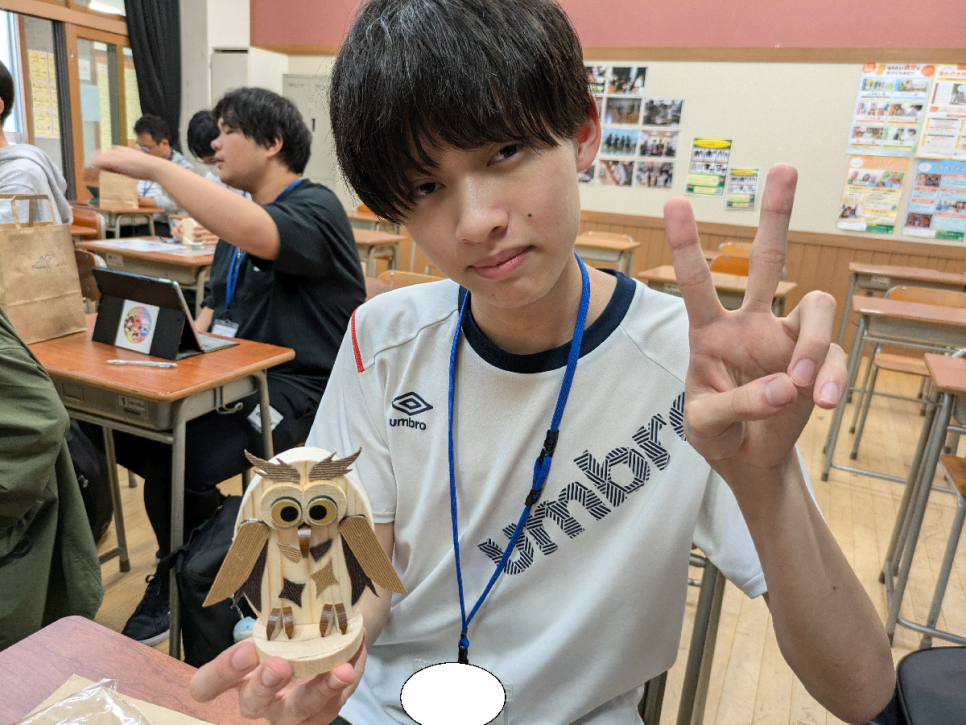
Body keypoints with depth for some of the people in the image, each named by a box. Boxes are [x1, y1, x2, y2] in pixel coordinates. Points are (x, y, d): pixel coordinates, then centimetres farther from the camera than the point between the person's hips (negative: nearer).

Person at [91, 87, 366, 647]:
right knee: (122, 426, -8)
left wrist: (155, 167, -25)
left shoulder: (315, 207, -10)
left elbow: (258, 237, -34)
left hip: (299, 388, -9)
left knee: (179, 461, -25)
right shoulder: (239, 215, 20)